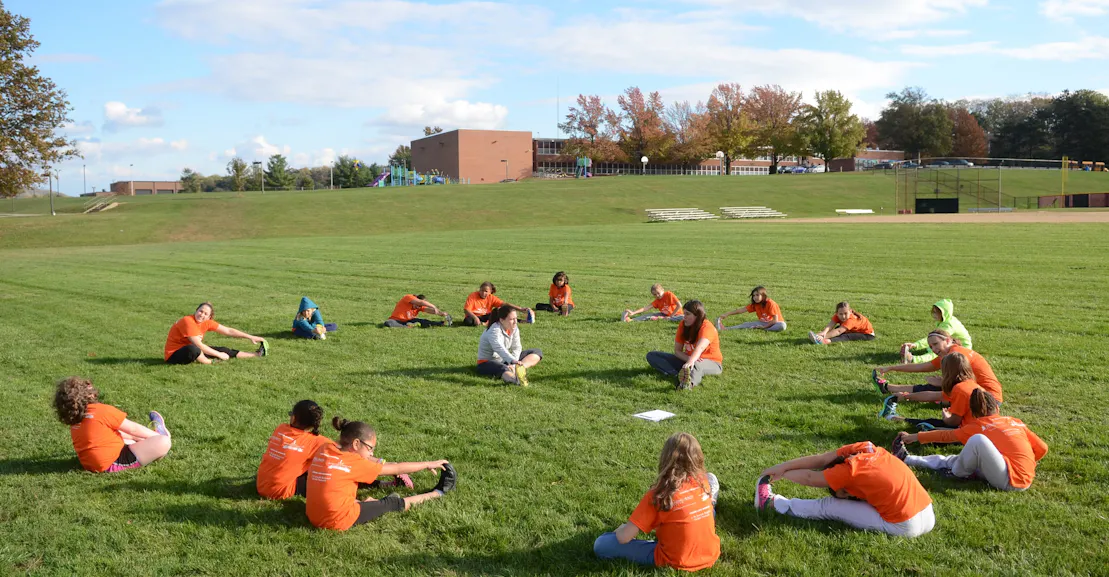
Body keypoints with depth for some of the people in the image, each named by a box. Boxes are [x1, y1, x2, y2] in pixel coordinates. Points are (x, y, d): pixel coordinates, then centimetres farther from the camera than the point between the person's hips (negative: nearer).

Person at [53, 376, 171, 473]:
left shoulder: (74, 421, 6)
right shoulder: (103, 410, -17)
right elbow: (133, 429, -7)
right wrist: (155, 436, 10)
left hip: (91, 464, 9)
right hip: (114, 462, -9)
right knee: (163, 442, -12)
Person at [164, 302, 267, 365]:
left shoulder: (207, 322, -4)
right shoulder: (188, 321, -26)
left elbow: (228, 331, 2)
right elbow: (199, 345, -27)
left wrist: (250, 337, 0)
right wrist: (219, 355, -20)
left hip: (192, 352, 8)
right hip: (174, 355, -8)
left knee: (223, 350, 4)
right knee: (192, 349, -40)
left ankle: (257, 354, 13)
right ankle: (212, 363, -14)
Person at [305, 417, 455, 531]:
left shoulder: (324, 450, 2)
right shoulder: (354, 463, -15)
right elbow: (397, 469, -5)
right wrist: (428, 464, 6)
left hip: (314, 517, 6)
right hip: (340, 521, -6)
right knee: (393, 503, 11)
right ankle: (438, 493, 26)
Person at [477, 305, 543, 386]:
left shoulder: (514, 328, -2)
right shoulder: (494, 330, -25)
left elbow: (516, 348, -5)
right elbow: (500, 349, -41)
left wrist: (513, 364, -24)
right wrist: (513, 361, -58)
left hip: (504, 361, 8)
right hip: (487, 362, -8)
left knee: (537, 352, -3)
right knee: (504, 369, -43)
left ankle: (519, 368, -33)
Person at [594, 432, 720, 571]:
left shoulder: (658, 495, -18)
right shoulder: (703, 480, -5)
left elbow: (624, 538, -16)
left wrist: (621, 529, 8)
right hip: (710, 554, 5)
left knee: (601, 545, -4)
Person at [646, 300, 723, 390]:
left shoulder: (707, 327, -21)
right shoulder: (683, 325, -4)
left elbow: (700, 348, -42)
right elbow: (677, 351, -6)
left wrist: (690, 362, -60)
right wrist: (689, 358, -27)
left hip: (711, 363, -6)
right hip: (687, 360, 7)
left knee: (696, 364, -44)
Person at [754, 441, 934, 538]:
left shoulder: (850, 471, -15)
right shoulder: (862, 448, 1)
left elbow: (809, 478, -3)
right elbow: (820, 459, 7)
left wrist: (782, 473, 14)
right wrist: (783, 466, 8)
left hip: (905, 527, -6)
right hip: (927, 515, 6)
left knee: (829, 506, 2)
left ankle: (773, 503, 11)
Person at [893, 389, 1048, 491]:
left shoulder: (978, 426, 2)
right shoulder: (1015, 421, 16)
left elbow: (946, 436, 10)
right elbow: (1042, 448, 15)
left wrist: (915, 437, 20)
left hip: (1010, 480, -8)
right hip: (1025, 477, 8)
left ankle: (958, 473, 8)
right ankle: (907, 458, 14)